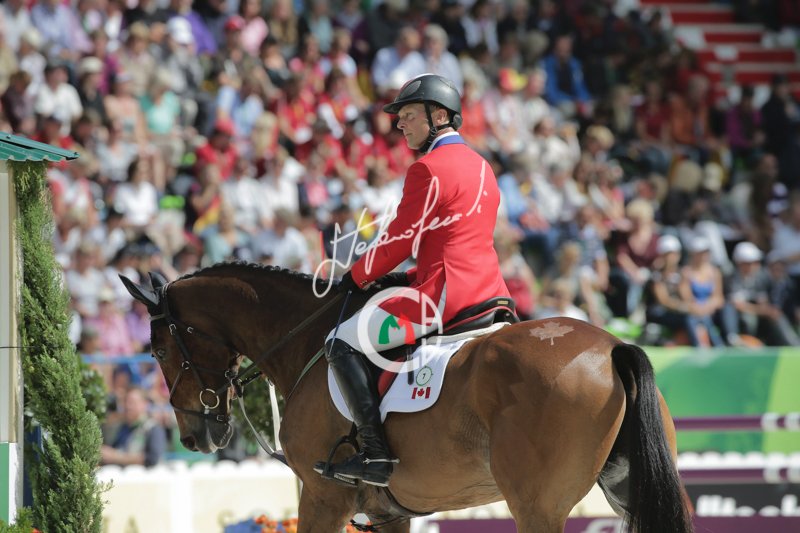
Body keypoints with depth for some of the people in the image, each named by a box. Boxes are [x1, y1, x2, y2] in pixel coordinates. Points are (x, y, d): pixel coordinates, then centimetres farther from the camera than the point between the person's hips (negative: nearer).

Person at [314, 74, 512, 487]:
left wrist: (356, 278, 5)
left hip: (446, 293, -10)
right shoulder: (482, 167, 20)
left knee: (341, 343, -8)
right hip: (491, 293, 10)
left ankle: (377, 455, -18)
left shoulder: (428, 169, -9)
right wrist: (409, 278, 19)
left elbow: (400, 239, -9)